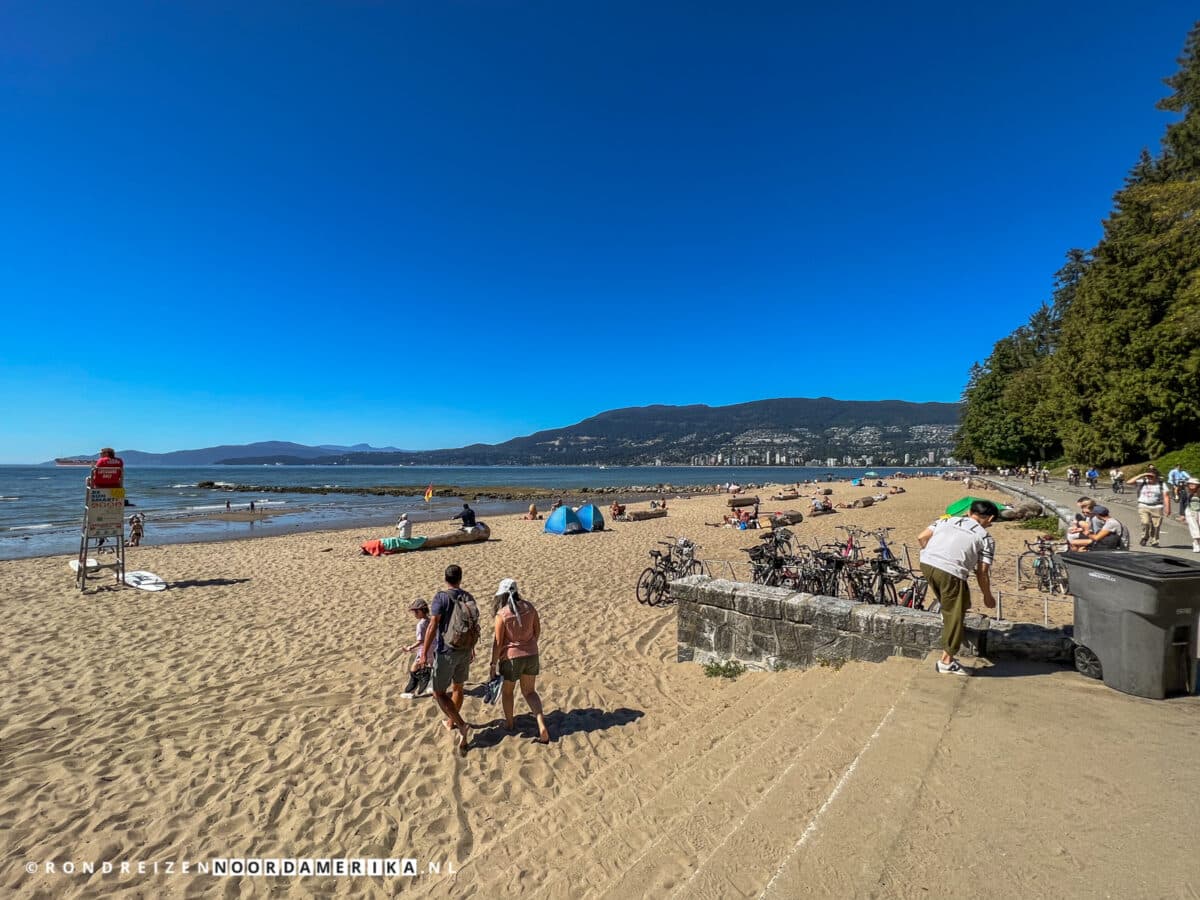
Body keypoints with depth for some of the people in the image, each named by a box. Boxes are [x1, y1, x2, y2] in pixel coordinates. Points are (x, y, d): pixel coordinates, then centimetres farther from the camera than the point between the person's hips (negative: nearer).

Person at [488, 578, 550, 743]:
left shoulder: (501, 615, -18)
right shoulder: (529, 606, -5)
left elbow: (497, 643, -15)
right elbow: (537, 630, 4)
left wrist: (493, 664, -3)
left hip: (511, 657, -4)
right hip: (531, 655, 4)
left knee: (507, 691, 23)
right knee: (529, 692, 17)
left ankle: (509, 723, 40)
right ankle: (542, 726, 2)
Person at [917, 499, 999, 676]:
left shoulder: (947, 520, 21)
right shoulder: (986, 538, 13)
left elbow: (921, 537, 15)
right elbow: (982, 573, 9)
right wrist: (987, 596, 24)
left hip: (925, 563, 4)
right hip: (950, 572, -4)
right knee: (955, 616, 10)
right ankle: (946, 661, 15)